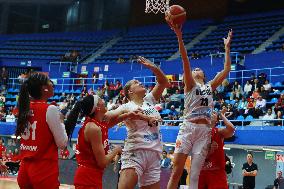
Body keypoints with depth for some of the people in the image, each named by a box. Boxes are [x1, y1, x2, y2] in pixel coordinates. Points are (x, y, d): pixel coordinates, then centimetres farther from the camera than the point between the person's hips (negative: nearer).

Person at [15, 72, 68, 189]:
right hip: (44, 170, -6)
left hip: (25, 169, 6)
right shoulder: (50, 109, -14)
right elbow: (62, 143, -10)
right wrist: (61, 121, 3)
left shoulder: (24, 108, 5)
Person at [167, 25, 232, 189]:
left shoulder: (210, 87, 19)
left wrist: (227, 47, 19)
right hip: (188, 128, -3)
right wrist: (179, 37, -16)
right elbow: (185, 61, -5)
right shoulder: (190, 85, 8)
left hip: (205, 131, 3)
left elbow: (226, 70, 18)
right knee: (176, 172, -6)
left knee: (195, 175, 0)